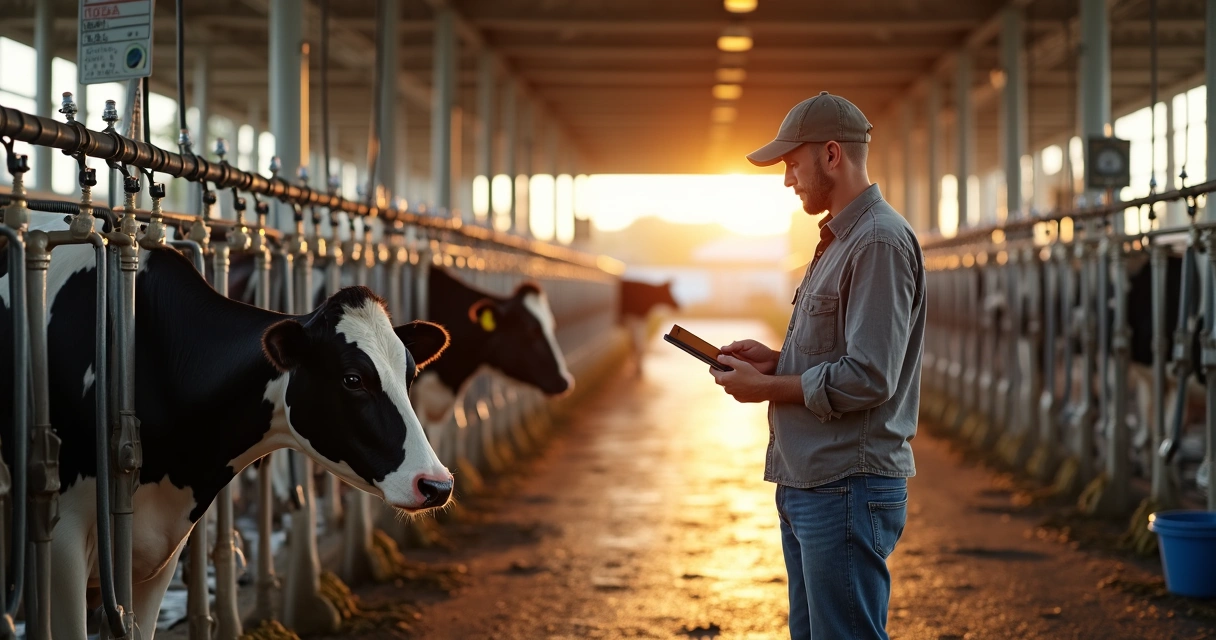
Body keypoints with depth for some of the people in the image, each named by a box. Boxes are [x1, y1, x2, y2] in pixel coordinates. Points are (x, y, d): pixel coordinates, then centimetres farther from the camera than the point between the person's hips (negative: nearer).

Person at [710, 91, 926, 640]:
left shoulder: (880, 241, -15)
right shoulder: (837, 241, 17)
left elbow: (868, 378, -22)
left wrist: (768, 387, -12)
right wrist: (777, 359, 8)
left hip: (848, 491, -11)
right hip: (806, 488, 11)